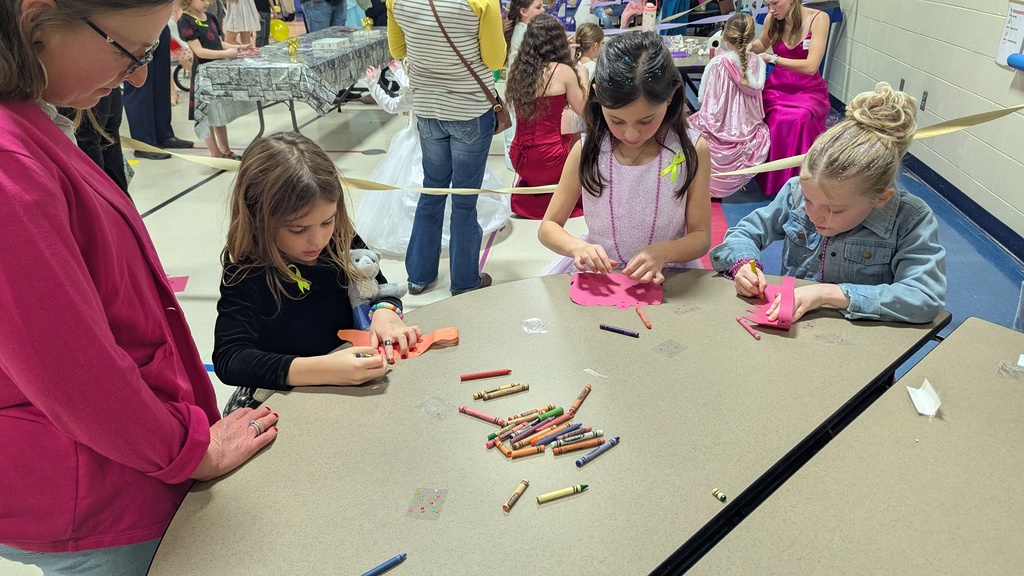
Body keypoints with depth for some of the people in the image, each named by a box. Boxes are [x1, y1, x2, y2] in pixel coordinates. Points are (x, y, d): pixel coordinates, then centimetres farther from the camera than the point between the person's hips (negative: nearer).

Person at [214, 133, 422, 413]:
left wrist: (385, 313, -17)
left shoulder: (342, 243, -7)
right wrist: (323, 369, -39)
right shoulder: (245, 271, -17)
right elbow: (228, 359, -26)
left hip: (351, 386, 3)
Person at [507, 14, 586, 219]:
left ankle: (532, 188, 18)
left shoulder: (517, 69, 5)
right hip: (547, 162, -6)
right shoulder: (563, 71, -10)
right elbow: (583, 110, 1)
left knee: (570, 139, 29)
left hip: (519, 160, 6)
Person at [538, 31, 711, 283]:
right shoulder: (587, 150, -6)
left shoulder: (692, 150, -8)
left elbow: (701, 237, -3)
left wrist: (663, 252, -24)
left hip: (667, 277, -1)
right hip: (598, 273, 1)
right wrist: (577, 247, -22)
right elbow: (548, 227, 0)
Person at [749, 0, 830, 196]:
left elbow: (811, 66, -21)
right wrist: (748, 46, -2)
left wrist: (772, 58, -20)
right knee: (776, 120, -30)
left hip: (808, 89, -3)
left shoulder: (818, 19, -13)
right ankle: (773, 179, -13)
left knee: (799, 119, -36)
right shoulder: (772, 19, -1)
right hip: (777, 86, 3)